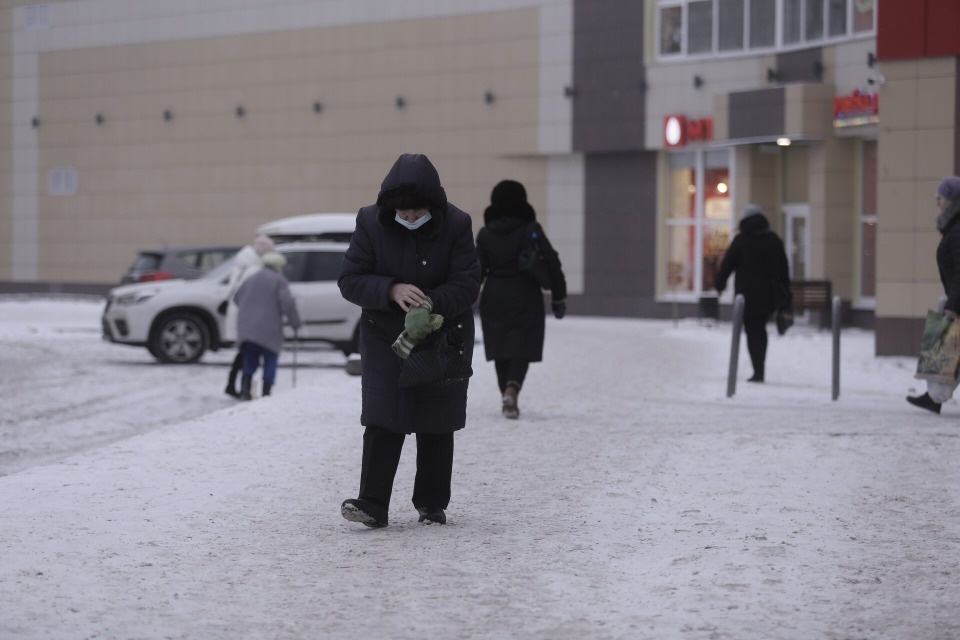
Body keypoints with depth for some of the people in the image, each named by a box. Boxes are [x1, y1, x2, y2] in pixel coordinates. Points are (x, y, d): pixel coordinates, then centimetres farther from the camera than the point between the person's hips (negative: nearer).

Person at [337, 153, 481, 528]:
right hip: (385, 336, 0)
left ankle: (432, 504, 18)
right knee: (381, 420, -10)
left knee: (437, 425, 6)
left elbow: (468, 282, -11)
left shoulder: (455, 225, -10)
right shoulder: (371, 223, -8)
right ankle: (372, 505, -11)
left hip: (443, 335, 0)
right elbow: (350, 280, -8)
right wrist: (391, 290, -25)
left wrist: (432, 305, -28)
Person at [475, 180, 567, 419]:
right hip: (525, 297, -2)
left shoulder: (485, 234, -1)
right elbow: (551, 262, -6)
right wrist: (558, 297, 2)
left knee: (501, 348, 13)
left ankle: (508, 398, 16)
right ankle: (512, 389, -24)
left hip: (494, 298, 2)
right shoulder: (531, 230, -5)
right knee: (522, 347, -1)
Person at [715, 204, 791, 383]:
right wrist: (784, 290, 17)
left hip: (748, 294, -4)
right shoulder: (775, 240, 7)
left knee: (752, 331, -1)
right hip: (769, 295, 4)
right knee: (760, 329, 17)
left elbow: (727, 264, -3)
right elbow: (784, 269, 10)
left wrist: (720, 284, 10)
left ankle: (758, 370, -8)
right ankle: (760, 368, 16)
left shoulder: (741, 240, -6)